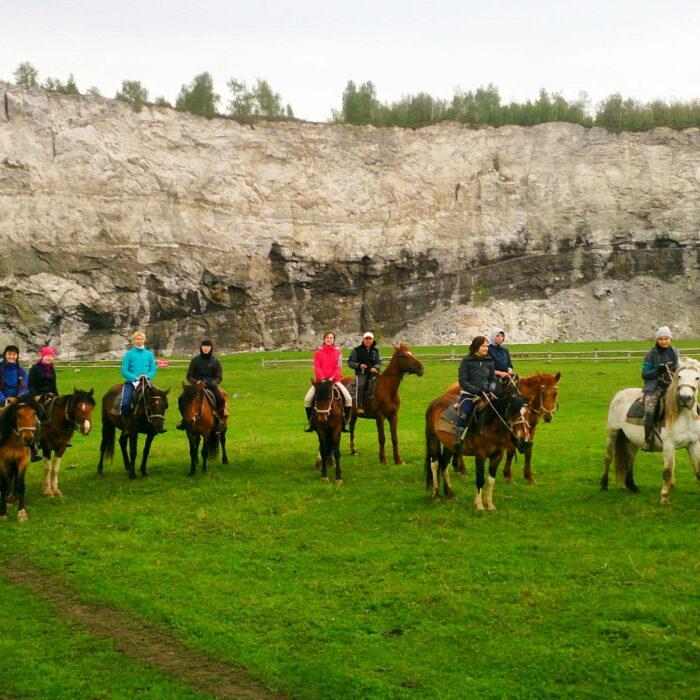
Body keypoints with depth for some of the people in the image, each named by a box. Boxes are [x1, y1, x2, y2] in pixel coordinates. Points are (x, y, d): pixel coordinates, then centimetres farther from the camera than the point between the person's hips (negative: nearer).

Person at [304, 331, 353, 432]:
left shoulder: (338, 352, 5)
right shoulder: (318, 352, 4)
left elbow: (338, 367, -2)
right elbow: (317, 367, -3)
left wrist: (332, 378, -16)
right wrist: (322, 378, -17)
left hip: (334, 380, 0)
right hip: (320, 380, 0)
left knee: (348, 398, -18)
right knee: (307, 399, -15)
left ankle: (344, 423, -5)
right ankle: (310, 423, 2)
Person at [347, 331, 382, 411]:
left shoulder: (375, 350, 15)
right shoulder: (357, 350, 5)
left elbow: (379, 362, 12)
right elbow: (350, 363, 4)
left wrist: (375, 367, -11)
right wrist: (359, 365, -15)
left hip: (373, 372, 3)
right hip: (361, 373, -3)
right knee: (360, 385, -30)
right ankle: (359, 407, -28)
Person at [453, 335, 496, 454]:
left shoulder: (489, 361, 11)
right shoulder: (467, 361, -1)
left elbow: (493, 379, 16)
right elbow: (462, 381, -5)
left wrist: (491, 388, -7)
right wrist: (476, 390, -17)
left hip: (485, 394, 4)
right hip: (468, 394, -4)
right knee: (464, 414, -29)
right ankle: (459, 439, -26)